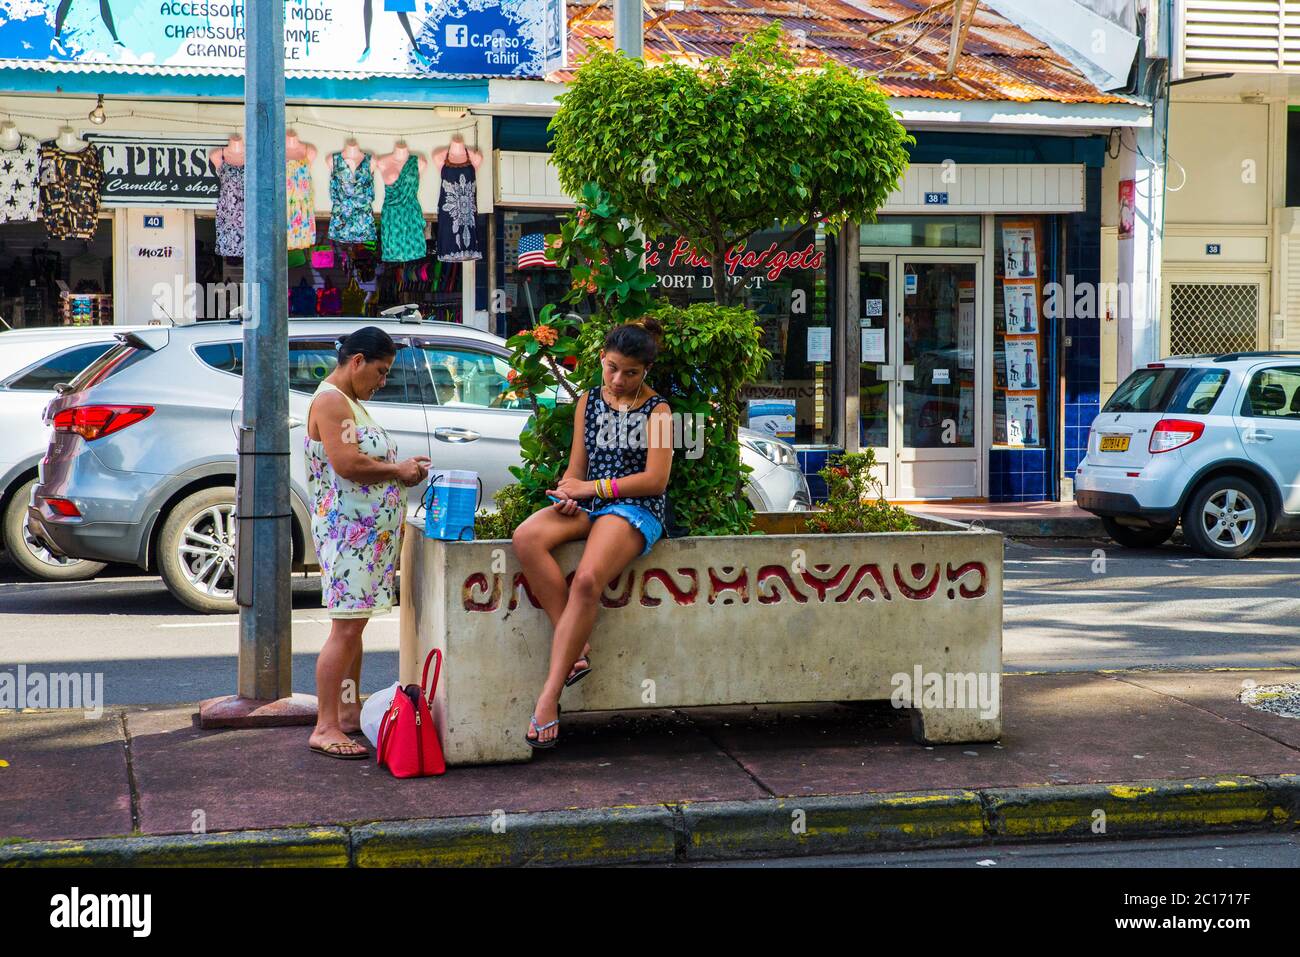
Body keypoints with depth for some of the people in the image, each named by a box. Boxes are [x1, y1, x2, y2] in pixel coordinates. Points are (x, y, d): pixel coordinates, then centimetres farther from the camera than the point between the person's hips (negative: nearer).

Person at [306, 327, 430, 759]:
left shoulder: (349, 402, 20)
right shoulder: (330, 401, -13)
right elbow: (346, 463, -23)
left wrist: (401, 469, 9)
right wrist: (398, 471, -12)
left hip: (368, 531, 11)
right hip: (348, 528, -11)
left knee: (354, 624, 14)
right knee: (346, 626, -12)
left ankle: (349, 712, 20)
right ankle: (325, 728, -11)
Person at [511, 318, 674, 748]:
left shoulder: (656, 411, 1)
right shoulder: (588, 402, 18)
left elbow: (655, 480, -7)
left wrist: (591, 487, -9)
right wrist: (568, 492, -5)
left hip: (634, 509, -6)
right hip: (587, 504, 6)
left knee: (587, 580, -33)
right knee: (527, 538, -28)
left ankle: (549, 696, -32)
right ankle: (577, 650, -26)